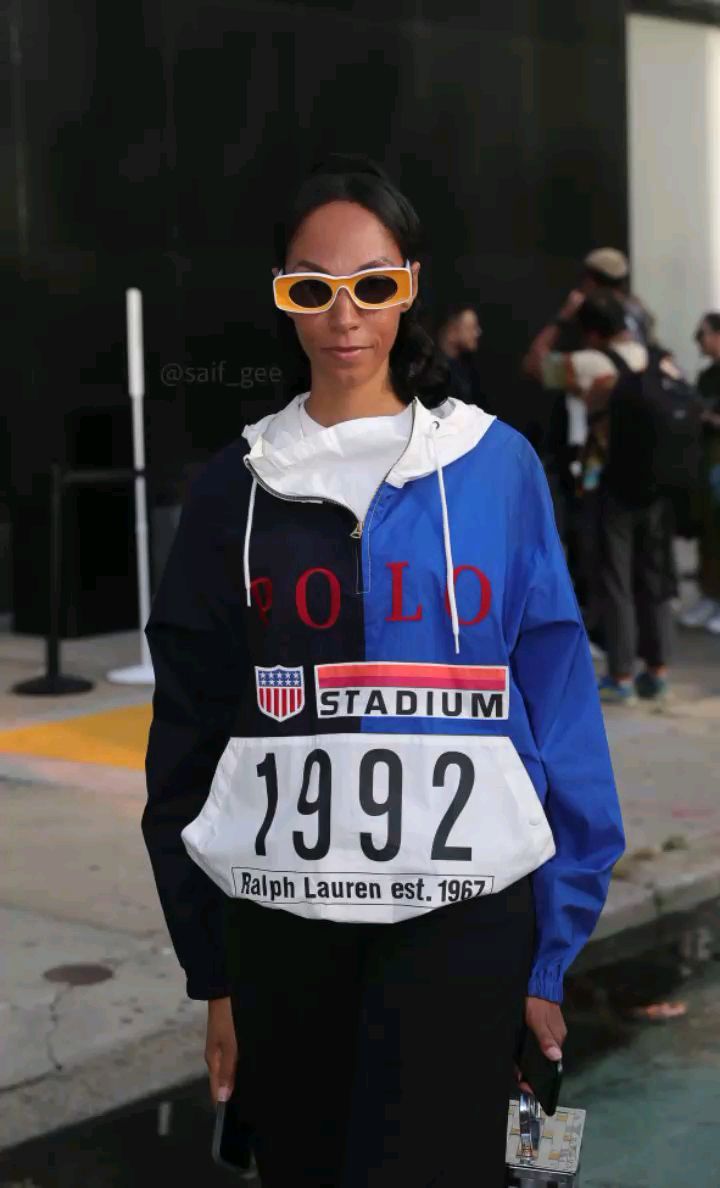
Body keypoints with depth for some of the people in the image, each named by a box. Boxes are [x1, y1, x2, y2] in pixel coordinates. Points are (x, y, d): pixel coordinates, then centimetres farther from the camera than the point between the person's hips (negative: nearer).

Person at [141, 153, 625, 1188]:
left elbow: (558, 708, 2)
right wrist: (211, 975, 6)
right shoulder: (238, 485, 5)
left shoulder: (495, 466, 1)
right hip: (280, 917, 2)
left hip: (462, 912, -2)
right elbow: (189, 733, 7)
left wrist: (554, 951, 0)